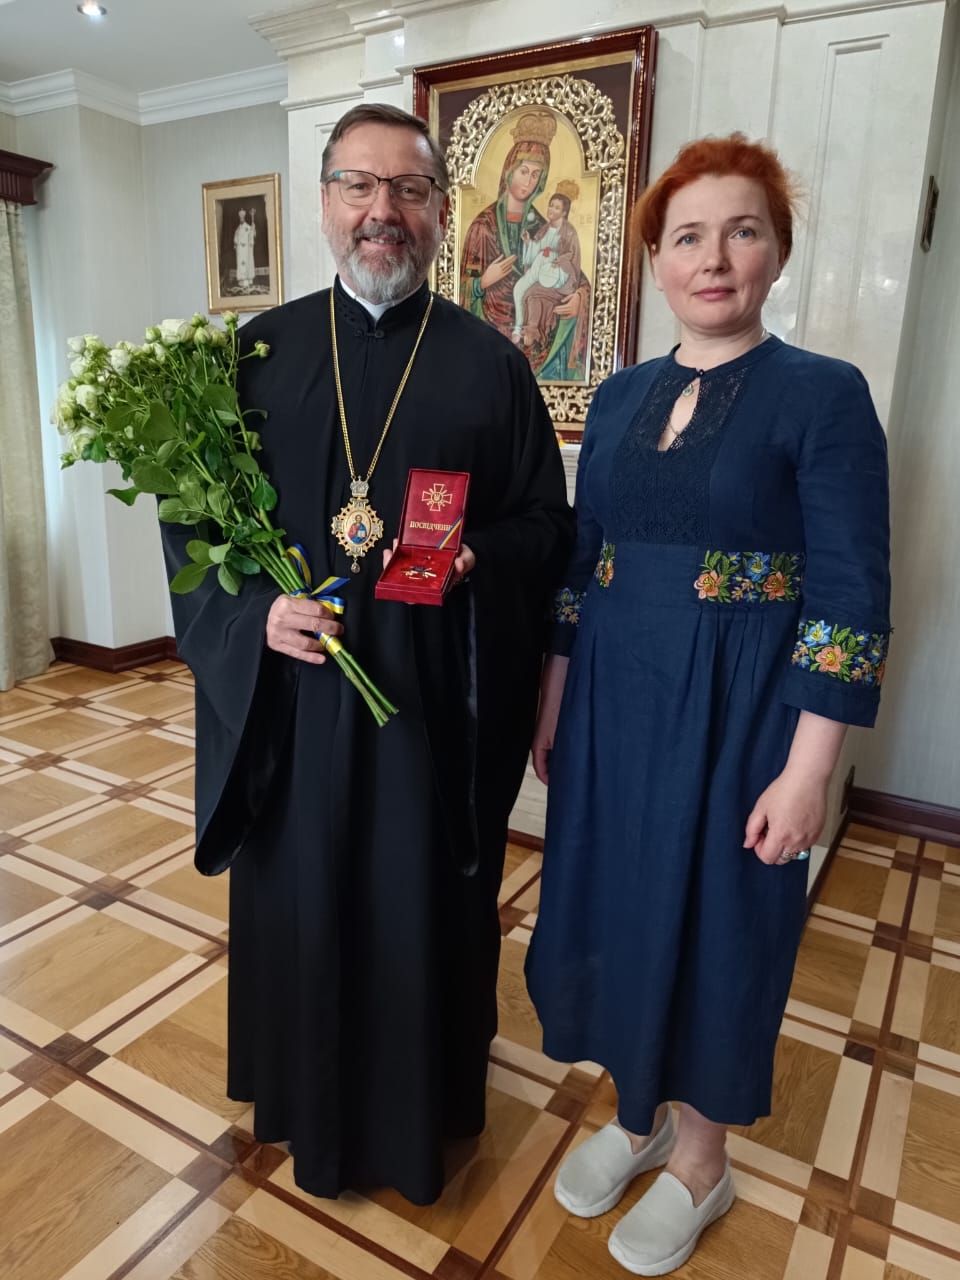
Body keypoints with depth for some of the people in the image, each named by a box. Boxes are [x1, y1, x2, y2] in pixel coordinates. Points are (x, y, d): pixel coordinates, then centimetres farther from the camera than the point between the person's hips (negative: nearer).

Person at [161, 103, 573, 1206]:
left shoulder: (491, 365, 1)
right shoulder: (257, 352, 5)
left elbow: (547, 524, 3)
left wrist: (478, 561, -18)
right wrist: (253, 613, -13)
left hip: (435, 701, -1)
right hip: (290, 697, 2)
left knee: (429, 906, 13)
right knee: (299, 903, 16)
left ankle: (426, 1109, 42)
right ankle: (309, 1105, 45)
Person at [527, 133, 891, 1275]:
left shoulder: (823, 393, -8)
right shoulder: (621, 395, 7)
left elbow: (851, 599, -11)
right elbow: (576, 561, 9)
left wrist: (807, 771, -15)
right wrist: (552, 705, 8)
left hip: (737, 713, -4)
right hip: (614, 702, 5)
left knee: (713, 925, 10)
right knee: (614, 909, 15)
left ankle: (700, 1156, 38)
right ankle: (637, 1110, 43)